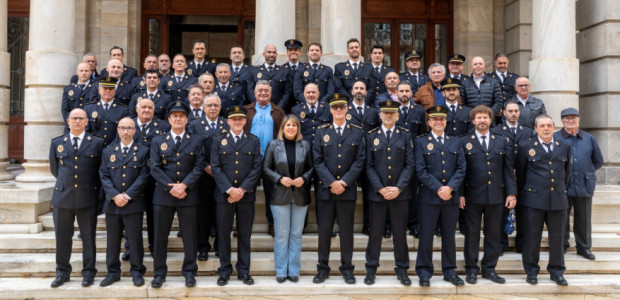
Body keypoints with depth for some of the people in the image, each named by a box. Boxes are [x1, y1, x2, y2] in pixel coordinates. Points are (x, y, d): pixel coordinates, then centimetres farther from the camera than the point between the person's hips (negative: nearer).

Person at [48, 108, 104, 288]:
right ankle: (62, 272, 21)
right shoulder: (57, 143, 8)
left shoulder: (97, 143, 2)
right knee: (62, 237, 7)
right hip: (62, 197, 2)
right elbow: (54, 169, 18)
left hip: (87, 198, -2)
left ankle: (89, 272, 16)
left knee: (88, 237, 5)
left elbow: (101, 170, 10)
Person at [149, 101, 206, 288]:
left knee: (189, 236, 4)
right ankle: (159, 273, 17)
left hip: (188, 195, 0)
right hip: (163, 195, 1)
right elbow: (155, 168, -1)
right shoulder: (158, 141, 9)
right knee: (160, 236, 6)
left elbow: (198, 167, -2)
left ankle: (189, 271, 16)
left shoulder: (196, 142, 8)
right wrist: (171, 187, -13)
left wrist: (183, 185, -15)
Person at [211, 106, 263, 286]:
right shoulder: (218, 141, 6)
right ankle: (224, 271, 16)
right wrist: (229, 189, -14)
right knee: (223, 234, 5)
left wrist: (242, 189, -11)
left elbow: (257, 168, 0)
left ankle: (244, 271, 16)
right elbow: (215, 168, -2)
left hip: (246, 195, 0)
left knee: (245, 234, 7)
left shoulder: (254, 141, 7)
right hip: (224, 195, 0)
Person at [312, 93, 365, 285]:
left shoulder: (357, 132, 5)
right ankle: (323, 268, 16)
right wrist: (331, 182, -12)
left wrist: (344, 182, -10)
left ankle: (347, 268, 18)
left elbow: (360, 161, 0)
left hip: (348, 189, 0)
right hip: (325, 188, 0)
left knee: (347, 230, 7)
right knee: (324, 230, 5)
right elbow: (318, 161, 0)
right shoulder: (321, 132, 7)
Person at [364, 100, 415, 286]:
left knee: (400, 232, 8)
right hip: (377, 193, 0)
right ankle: (371, 269, 17)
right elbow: (369, 166, 0)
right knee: (375, 232, 6)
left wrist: (398, 188, -11)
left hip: (400, 193, 0)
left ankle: (402, 269, 19)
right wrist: (380, 189, -11)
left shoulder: (406, 136, 5)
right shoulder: (371, 136, 5)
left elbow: (410, 165, 0)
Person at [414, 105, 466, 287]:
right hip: (428, 197, -3)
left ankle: (449, 271, 21)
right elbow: (421, 171, -6)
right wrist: (438, 189, -14)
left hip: (451, 197, 3)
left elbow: (461, 168, 4)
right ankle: (424, 272, 12)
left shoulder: (455, 143, 13)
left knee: (449, 236, 11)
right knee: (426, 236, 2)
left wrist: (450, 187, -11)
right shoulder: (421, 142, 3)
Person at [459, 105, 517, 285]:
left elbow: (509, 169, 8)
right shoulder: (464, 142, 4)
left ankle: (489, 268, 20)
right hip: (472, 195, -2)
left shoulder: (503, 142, 10)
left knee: (493, 234, 8)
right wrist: (460, 194, -7)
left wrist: (511, 193, 0)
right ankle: (471, 269, 16)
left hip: (496, 195, 2)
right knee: (472, 233, 5)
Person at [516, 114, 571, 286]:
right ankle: (531, 271, 15)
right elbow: (520, 173, 7)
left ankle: (556, 271, 21)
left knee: (557, 237, 7)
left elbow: (566, 173, 19)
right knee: (532, 237, 3)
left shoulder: (564, 147, 11)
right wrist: (523, 193, 9)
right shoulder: (526, 147, 2)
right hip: (534, 200, -3)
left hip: (558, 200, 3)